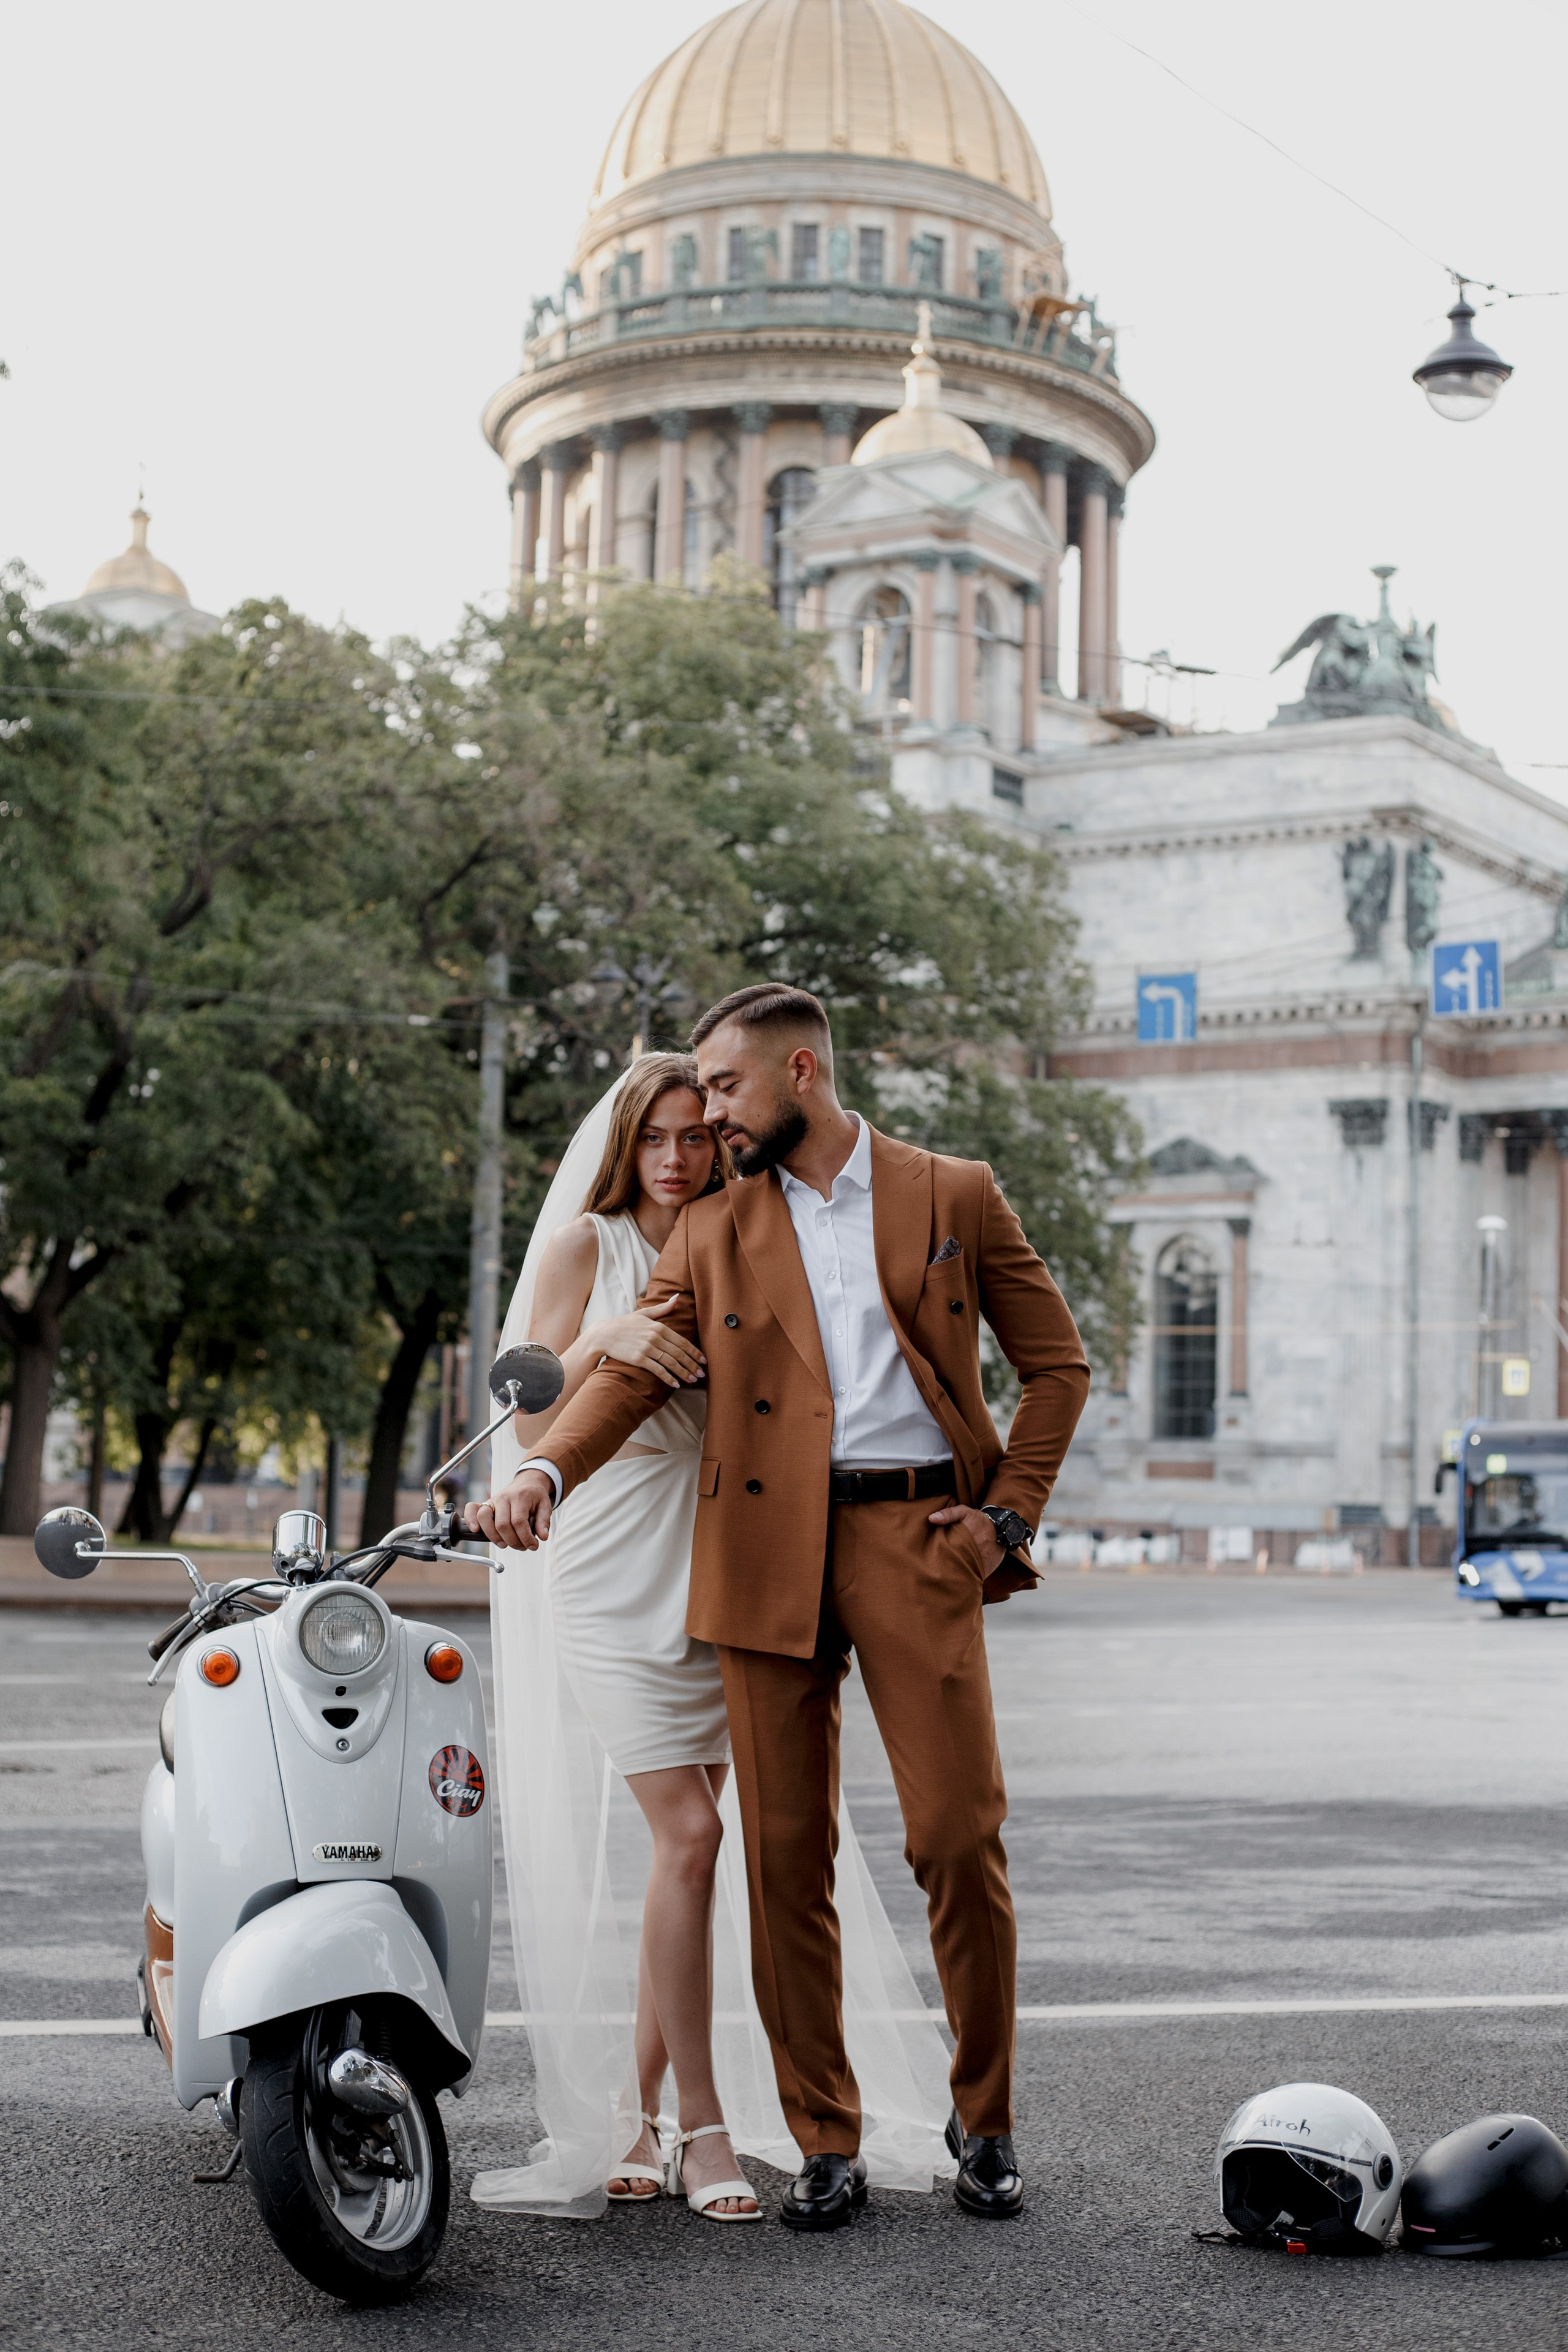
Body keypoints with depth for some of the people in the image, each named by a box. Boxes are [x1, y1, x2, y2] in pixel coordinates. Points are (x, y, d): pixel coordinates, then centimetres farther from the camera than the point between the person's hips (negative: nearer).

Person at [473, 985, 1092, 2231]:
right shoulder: (712, 1230, 14)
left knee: (960, 1836, -6)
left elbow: (1057, 1362, 11)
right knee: (785, 1856, 1)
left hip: (917, 1535, -2)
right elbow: (634, 1368, 3)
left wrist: (1010, 1512, 0)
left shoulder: (955, 1195, 9)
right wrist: (546, 1472, -16)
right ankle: (827, 2144, 12)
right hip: (767, 1556, 2)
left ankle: (985, 2125, 13)